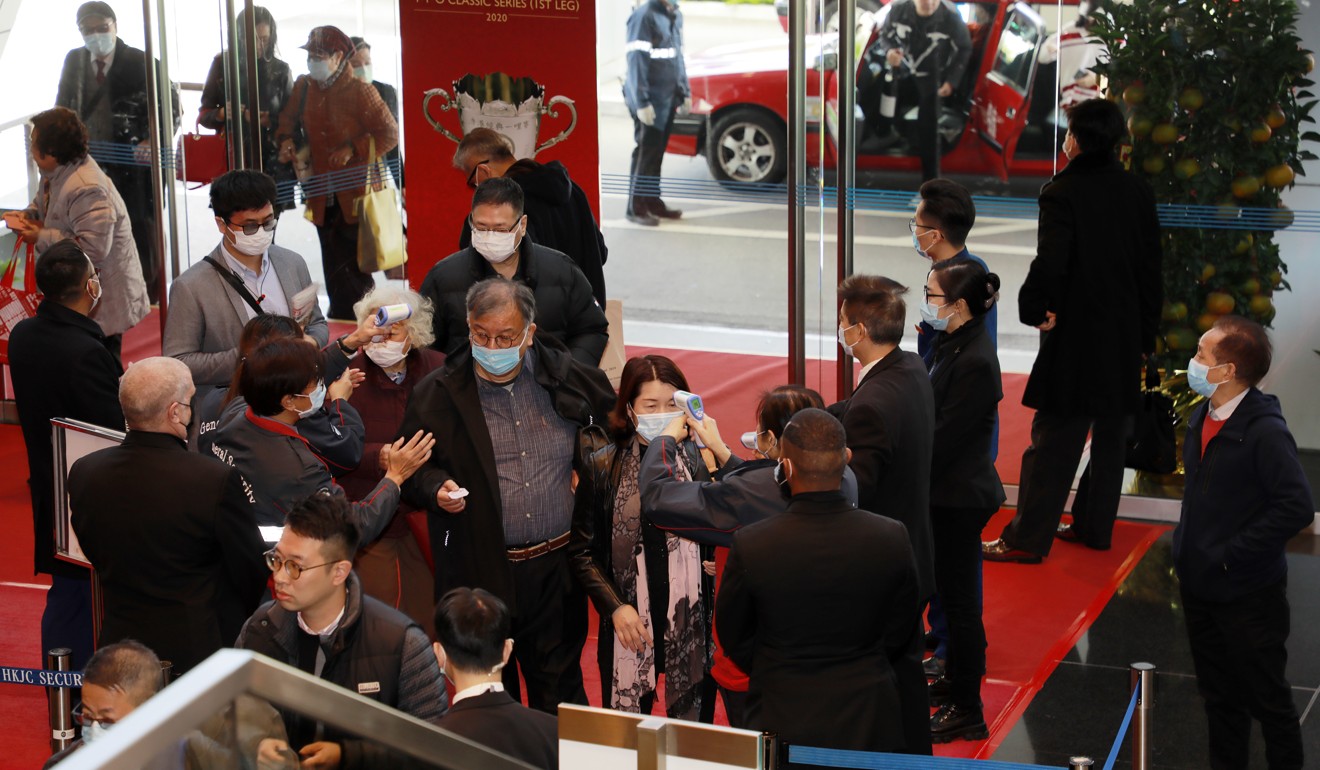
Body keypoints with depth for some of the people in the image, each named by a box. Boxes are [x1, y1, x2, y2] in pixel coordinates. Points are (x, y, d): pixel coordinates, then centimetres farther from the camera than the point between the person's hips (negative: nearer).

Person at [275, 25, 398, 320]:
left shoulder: (359, 91, -11)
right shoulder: (303, 86, 5)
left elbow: (389, 134, -11)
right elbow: (289, 118, 20)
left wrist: (353, 149, -19)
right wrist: (286, 139, -1)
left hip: (354, 198, -5)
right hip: (322, 197, 5)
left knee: (352, 269, 0)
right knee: (334, 272, 11)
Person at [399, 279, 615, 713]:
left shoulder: (568, 379, 0)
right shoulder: (437, 395, -2)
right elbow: (414, 470, 6)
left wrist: (592, 469, 1)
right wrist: (437, 488, -15)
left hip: (556, 567, 1)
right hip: (481, 574, -1)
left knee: (560, 693, 12)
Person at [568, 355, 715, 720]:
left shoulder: (702, 461, 0)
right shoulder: (604, 466, 1)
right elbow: (582, 551, 4)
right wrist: (615, 607, -6)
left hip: (693, 624, 0)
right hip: (629, 626, 0)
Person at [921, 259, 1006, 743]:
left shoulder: (974, 362, -24)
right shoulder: (950, 344, 5)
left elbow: (946, 437, -23)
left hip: (960, 496, -9)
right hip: (951, 491, 9)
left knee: (958, 596, 0)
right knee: (952, 591, 22)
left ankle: (967, 710, 11)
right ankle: (956, 679, 38)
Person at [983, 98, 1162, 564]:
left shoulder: (1062, 192, -14)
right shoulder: (1138, 192, 5)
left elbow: (1050, 262, -23)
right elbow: (1151, 268, 9)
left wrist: (1033, 309, -6)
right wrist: (1146, 333, 15)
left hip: (1075, 336, -6)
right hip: (1125, 340, 6)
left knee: (1054, 441, -3)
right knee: (1110, 436, 15)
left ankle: (1028, 538, -1)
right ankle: (1094, 526, 24)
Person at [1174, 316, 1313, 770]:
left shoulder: (1264, 432, -23)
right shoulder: (1203, 417, 2)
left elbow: (1297, 508, -27)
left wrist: (1231, 554, -21)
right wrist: (1187, 546, 8)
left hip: (1249, 595, -8)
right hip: (1200, 586, 8)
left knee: (1266, 698, 8)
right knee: (1219, 697, 20)